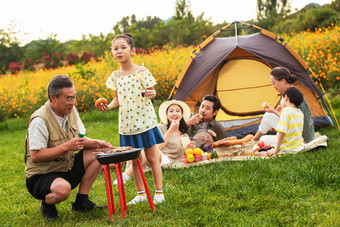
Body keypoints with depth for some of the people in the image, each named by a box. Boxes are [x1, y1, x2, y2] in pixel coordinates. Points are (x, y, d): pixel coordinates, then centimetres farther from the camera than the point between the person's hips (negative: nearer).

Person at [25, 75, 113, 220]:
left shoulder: (71, 111, 2)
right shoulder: (40, 121, -23)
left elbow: (79, 141, 11)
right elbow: (35, 156, -26)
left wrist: (96, 143, -9)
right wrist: (66, 146, -29)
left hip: (67, 169, 8)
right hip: (41, 175, -8)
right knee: (63, 189, -39)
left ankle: (81, 202, 4)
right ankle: (47, 203, -2)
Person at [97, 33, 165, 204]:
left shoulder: (141, 72, -8)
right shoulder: (115, 76, 5)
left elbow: (151, 91, -4)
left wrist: (151, 94, -26)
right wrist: (108, 106, -3)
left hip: (144, 120, -4)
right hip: (126, 124, 4)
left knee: (152, 158, 3)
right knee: (134, 160, 10)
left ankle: (159, 192, 14)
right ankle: (140, 194, 22)